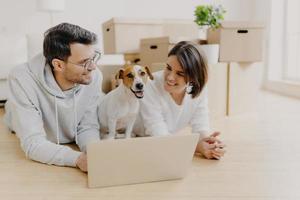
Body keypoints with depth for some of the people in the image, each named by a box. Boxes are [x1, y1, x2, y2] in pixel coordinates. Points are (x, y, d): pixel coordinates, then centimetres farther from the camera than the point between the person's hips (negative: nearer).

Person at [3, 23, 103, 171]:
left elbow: (87, 127, -12)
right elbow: (33, 144, -32)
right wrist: (78, 159, -47)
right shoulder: (22, 80, -31)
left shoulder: (94, 76, -21)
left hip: (71, 145, 1)